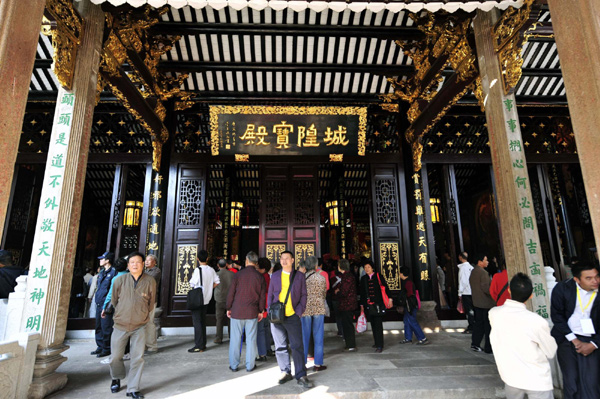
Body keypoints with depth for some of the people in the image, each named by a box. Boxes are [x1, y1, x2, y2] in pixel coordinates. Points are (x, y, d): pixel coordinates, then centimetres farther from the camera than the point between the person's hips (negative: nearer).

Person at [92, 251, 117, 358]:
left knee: (106, 327, -3)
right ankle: (100, 347, 28)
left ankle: (106, 349, 8)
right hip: (99, 304, 9)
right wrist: (97, 299, 17)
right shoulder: (102, 272, 15)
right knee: (99, 326, 16)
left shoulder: (113, 272, -12)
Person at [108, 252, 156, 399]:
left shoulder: (150, 281, -8)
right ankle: (116, 379, 41)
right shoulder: (120, 280, -7)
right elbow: (114, 300, 10)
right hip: (120, 326, 1)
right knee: (116, 356, 11)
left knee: (138, 358, -1)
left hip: (140, 327, -1)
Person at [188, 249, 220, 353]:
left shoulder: (198, 270, -17)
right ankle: (203, 344, 22)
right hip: (206, 299, 6)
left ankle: (199, 346, 2)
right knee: (203, 321, 15)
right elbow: (217, 282, 9)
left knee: (197, 322, -1)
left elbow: (192, 284, -14)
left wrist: (192, 276, 6)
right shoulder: (211, 270, 3)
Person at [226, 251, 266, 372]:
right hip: (252, 312, 1)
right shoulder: (260, 277, -2)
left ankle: (233, 365, 19)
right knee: (251, 339, 9)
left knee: (235, 339, 10)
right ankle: (250, 365, 16)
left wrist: (228, 308, 8)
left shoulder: (238, 274, -6)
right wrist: (261, 311, 12)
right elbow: (262, 296, 1)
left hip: (237, 311, -1)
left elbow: (231, 293, -3)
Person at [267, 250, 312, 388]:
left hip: (293, 316, -2)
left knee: (297, 346, -2)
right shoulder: (275, 276, 10)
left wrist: (299, 312, -5)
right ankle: (285, 372, 23)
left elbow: (303, 295, 4)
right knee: (280, 346, 9)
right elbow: (270, 294, 12)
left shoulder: (299, 276, 4)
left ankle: (301, 376, 7)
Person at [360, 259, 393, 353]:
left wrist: (389, 299, -4)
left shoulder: (379, 277, 0)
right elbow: (362, 293, 14)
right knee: (373, 325, 10)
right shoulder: (363, 279, 10)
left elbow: (385, 287, 2)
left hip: (378, 304, -4)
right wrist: (362, 305, 15)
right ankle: (377, 343, 23)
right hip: (368, 305, 4)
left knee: (378, 325, -7)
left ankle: (379, 345, -5)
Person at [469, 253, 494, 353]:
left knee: (479, 323, 14)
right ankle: (488, 348, 8)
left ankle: (475, 344, 17)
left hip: (476, 302, 8)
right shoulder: (483, 272, -17)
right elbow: (486, 288, -22)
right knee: (488, 326, 2)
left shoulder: (473, 272, 10)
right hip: (486, 303, -8)